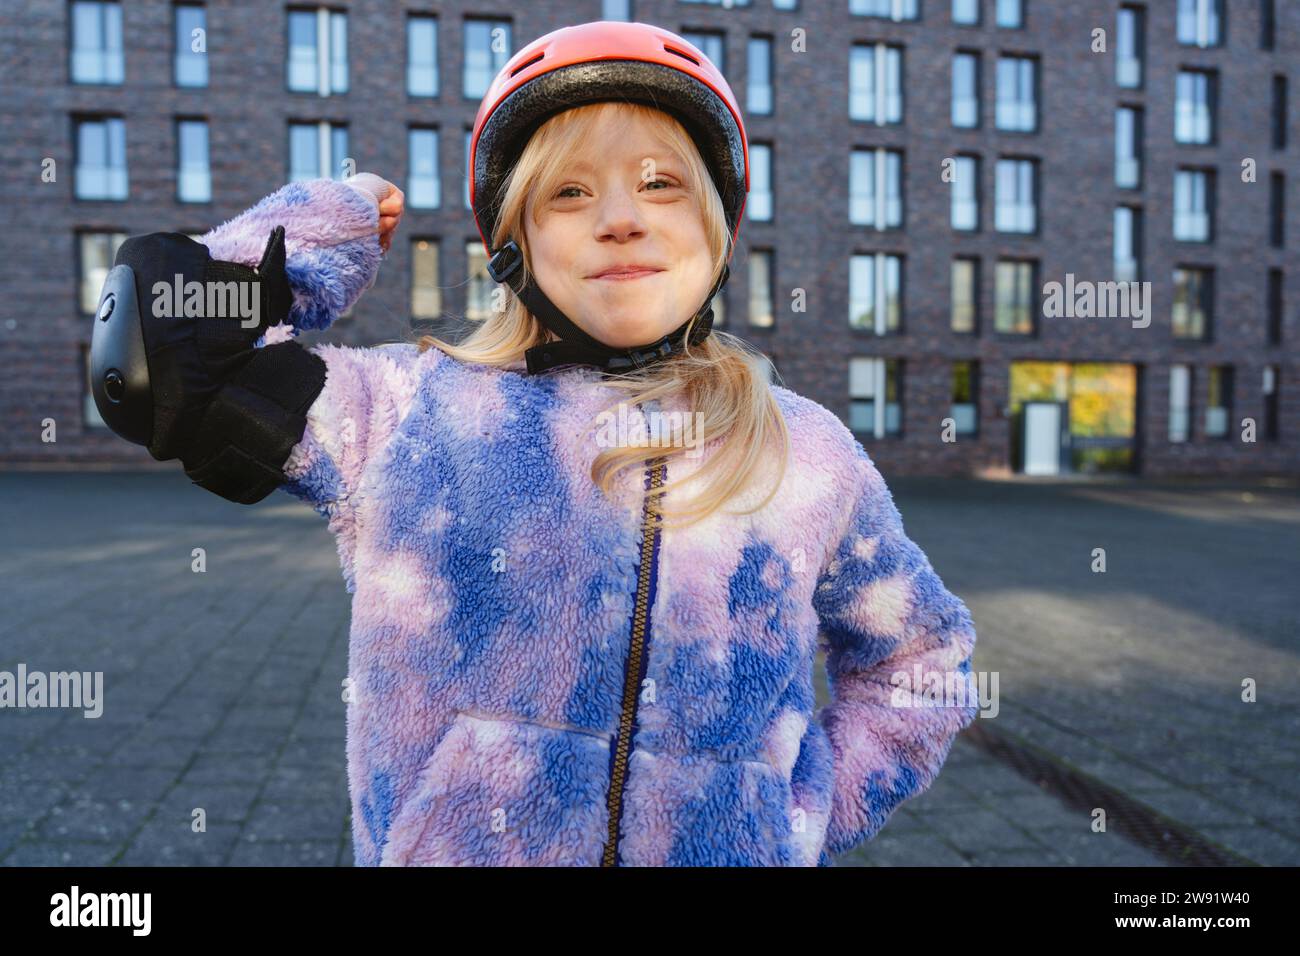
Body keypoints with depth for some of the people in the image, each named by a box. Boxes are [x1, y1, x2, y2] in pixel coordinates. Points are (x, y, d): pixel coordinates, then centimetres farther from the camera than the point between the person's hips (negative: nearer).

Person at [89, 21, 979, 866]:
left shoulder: (811, 456, -1)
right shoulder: (405, 412, -5)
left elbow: (922, 656, 12)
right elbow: (165, 353, -12)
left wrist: (808, 820, 1)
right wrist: (332, 222, 0)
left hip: (739, 849, 1)